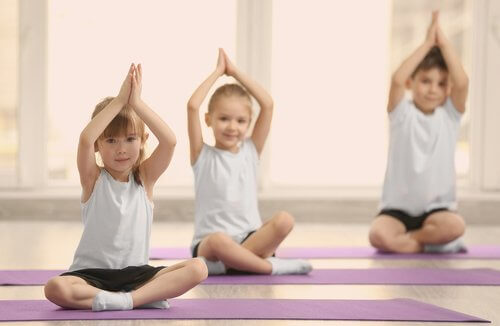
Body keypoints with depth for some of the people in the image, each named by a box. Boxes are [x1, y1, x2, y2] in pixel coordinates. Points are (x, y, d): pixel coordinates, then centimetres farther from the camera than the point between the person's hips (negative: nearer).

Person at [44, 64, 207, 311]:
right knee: (55, 288, -34)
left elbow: (169, 141, -14)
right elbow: (85, 139, -22)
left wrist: (137, 103, -16)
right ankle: (148, 295, -28)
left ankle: (129, 299, -26)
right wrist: (119, 100, -20)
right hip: (93, 274, -1)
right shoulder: (93, 178, 0)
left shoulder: (145, 177, 5)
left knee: (197, 269, -21)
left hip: (136, 272, 2)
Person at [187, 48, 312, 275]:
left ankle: (229, 263, -24)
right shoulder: (203, 156, 3)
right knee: (219, 241, -39)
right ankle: (272, 266, -23)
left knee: (284, 220, -25)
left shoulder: (250, 152, 12)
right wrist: (218, 71, 2)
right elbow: (193, 106, -10)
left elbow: (268, 104, 4)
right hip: (209, 244, -3)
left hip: (249, 241, 3)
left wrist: (234, 72, 8)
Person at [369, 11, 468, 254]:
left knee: (455, 225, -32)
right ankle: (431, 241, -9)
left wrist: (443, 41, -12)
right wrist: (427, 43, -16)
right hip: (398, 208, -1)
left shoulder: (449, 115, 3)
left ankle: (402, 240, -8)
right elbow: (397, 80, -21)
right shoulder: (402, 113, -1)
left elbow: (462, 83, -17)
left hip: (436, 208, 2)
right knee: (378, 234, -31)